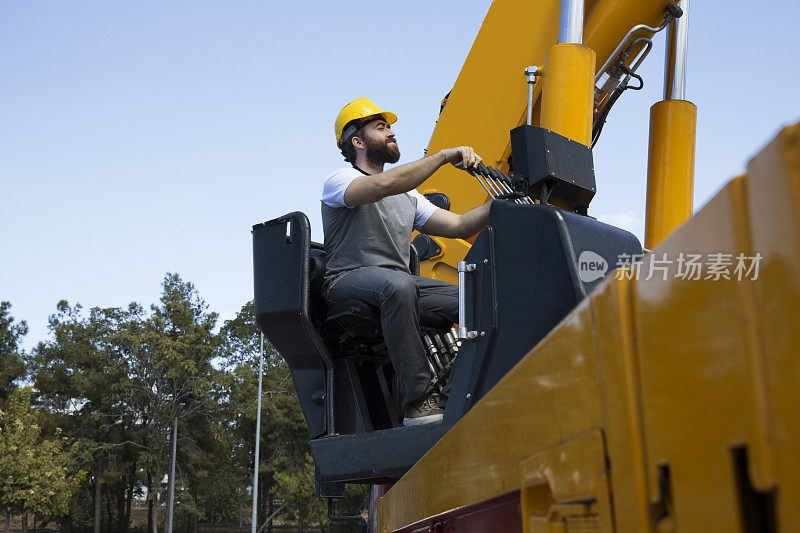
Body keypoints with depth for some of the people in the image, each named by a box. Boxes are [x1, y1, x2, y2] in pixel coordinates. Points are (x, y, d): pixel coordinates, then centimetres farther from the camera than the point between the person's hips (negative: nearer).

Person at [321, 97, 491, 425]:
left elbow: (459, 226, 17)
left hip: (399, 283, 6)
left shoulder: (408, 196, 25)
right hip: (349, 281, -6)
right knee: (398, 284, -40)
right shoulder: (339, 181, 2)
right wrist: (444, 155, -22)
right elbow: (383, 185, -21)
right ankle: (418, 401, -37)